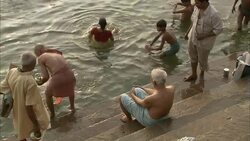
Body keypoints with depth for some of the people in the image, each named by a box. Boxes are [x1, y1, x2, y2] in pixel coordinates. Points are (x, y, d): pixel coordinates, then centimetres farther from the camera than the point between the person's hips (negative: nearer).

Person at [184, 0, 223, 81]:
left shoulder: (213, 14, -31)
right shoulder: (197, 8, -11)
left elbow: (219, 29, -23)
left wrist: (203, 35, -25)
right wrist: (188, 32, 10)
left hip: (204, 42, -6)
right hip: (193, 38, 6)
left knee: (202, 60, 15)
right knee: (193, 57, 22)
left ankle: (202, 73, 46)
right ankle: (193, 75, 44)